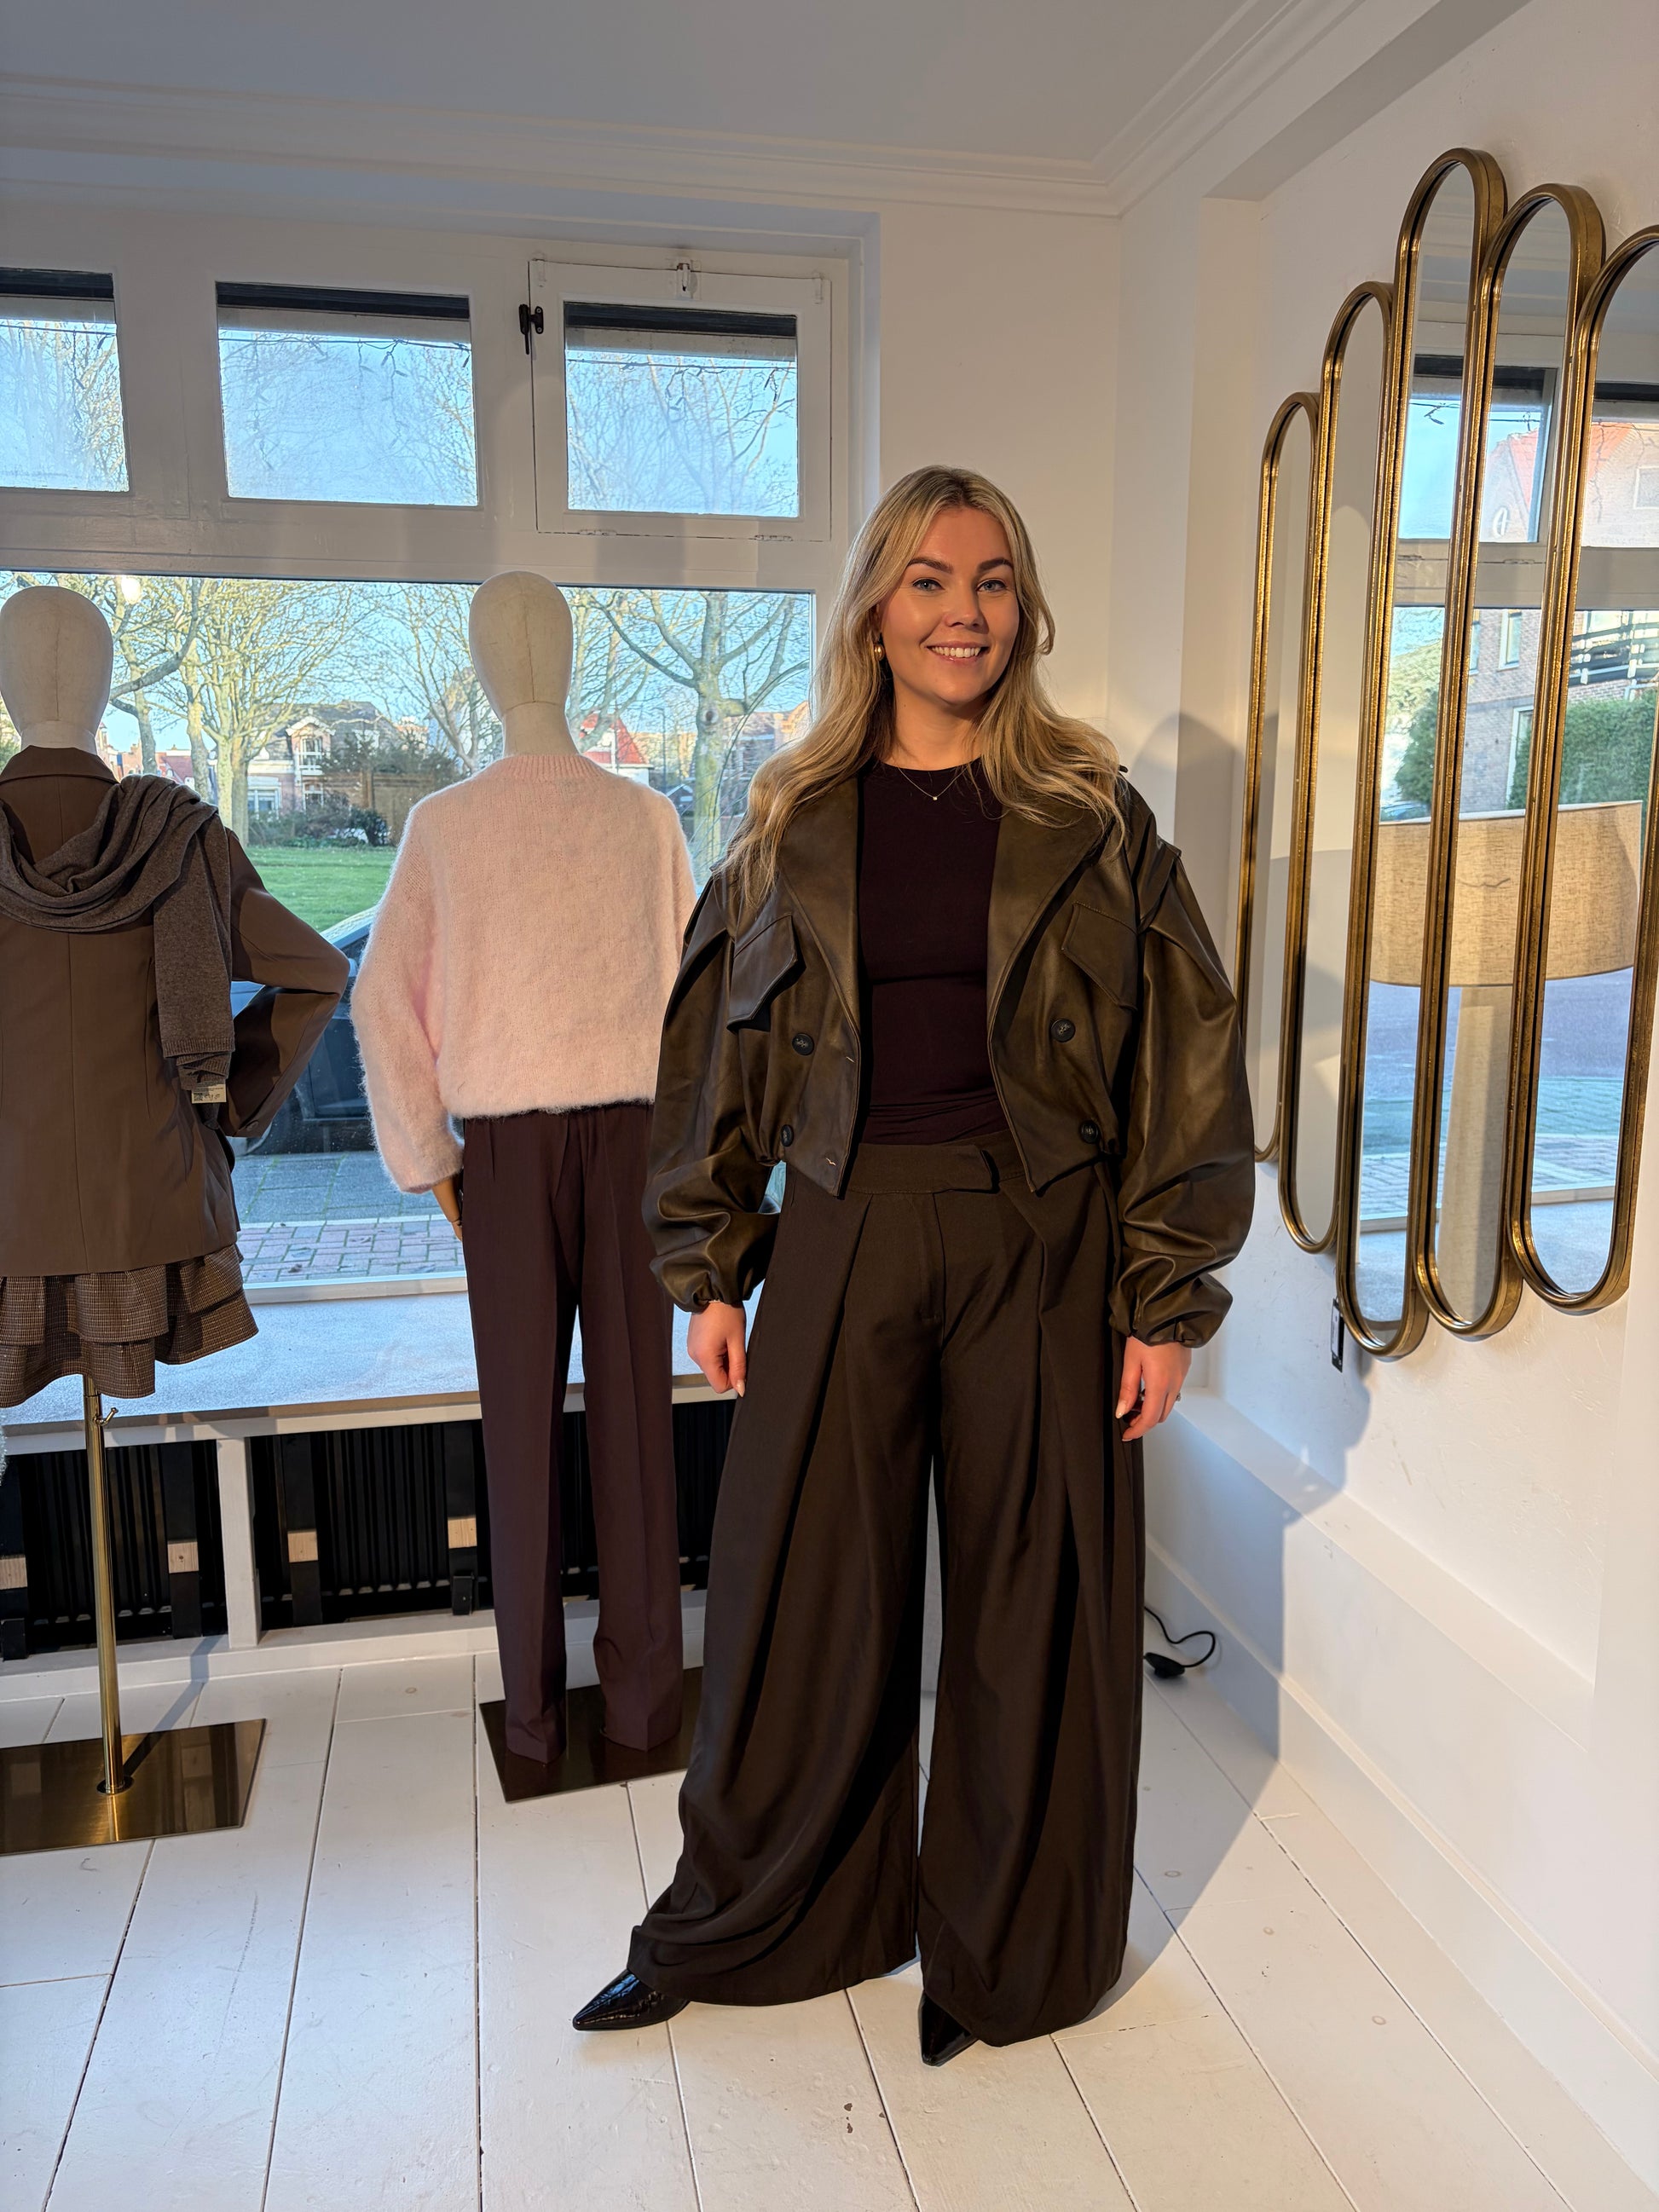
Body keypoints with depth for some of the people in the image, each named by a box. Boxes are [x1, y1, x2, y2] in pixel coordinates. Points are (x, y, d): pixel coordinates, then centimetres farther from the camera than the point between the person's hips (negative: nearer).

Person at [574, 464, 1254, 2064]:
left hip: (1040, 1250, -1)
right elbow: (715, 1047, 8)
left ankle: (1006, 1949, 35)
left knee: (1029, 1602, 10)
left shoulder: (1088, 816, 0)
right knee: (802, 1594, 11)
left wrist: (1169, 1300, -5)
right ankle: (744, 1922, 36)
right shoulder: (794, 821, 5)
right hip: (843, 1241, 1)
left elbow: (1183, 1054, -1)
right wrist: (709, 1272, 5)